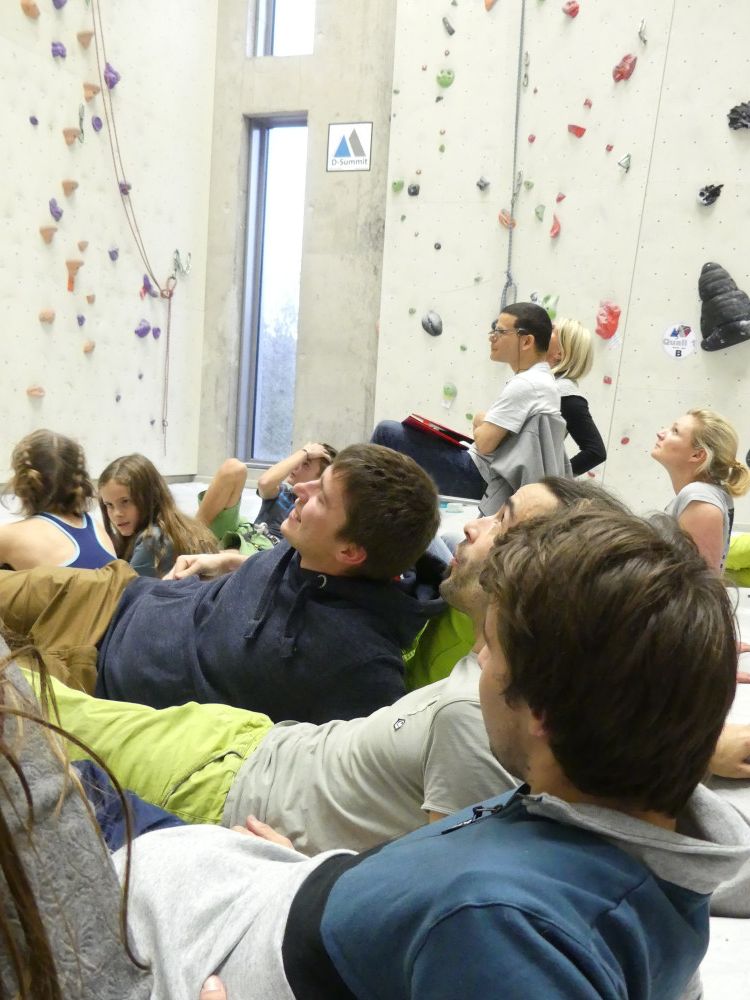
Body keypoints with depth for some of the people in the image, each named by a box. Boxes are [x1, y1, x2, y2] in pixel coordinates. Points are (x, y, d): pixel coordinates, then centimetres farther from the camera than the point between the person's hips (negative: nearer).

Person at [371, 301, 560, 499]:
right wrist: (487, 423, 6)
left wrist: (480, 422, -3)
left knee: (387, 431, -6)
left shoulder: (524, 384, -20)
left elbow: (484, 443, -23)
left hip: (477, 478, -11)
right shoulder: (544, 379, 11)